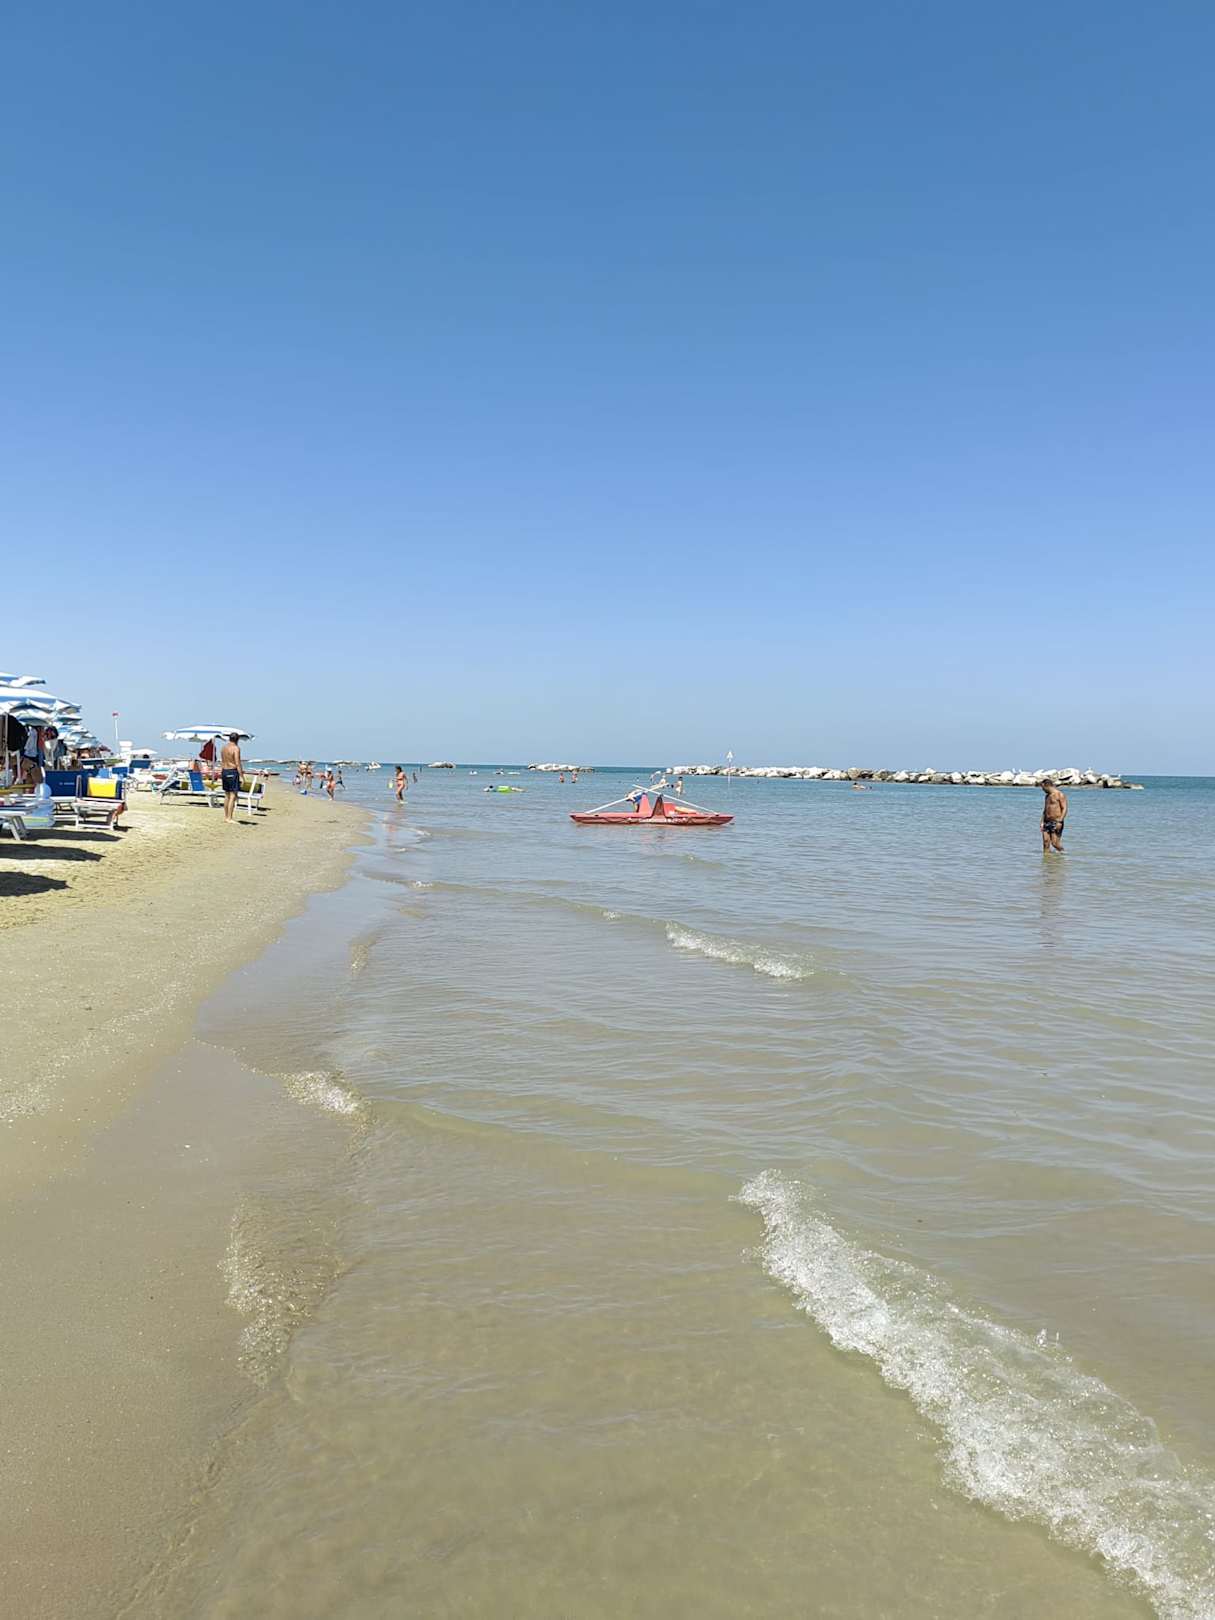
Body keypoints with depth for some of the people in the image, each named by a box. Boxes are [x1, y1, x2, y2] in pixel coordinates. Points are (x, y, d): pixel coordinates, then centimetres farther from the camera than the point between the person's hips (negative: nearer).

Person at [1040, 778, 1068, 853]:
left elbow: (1064, 809, -12)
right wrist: (1042, 822, 12)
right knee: (1046, 843, -1)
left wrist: (1060, 821, -22)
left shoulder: (1060, 794, -6)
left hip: (1056, 823, -7)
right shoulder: (1047, 796, 19)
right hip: (1047, 823, 7)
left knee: (1055, 843, -10)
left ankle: (1062, 852, 11)